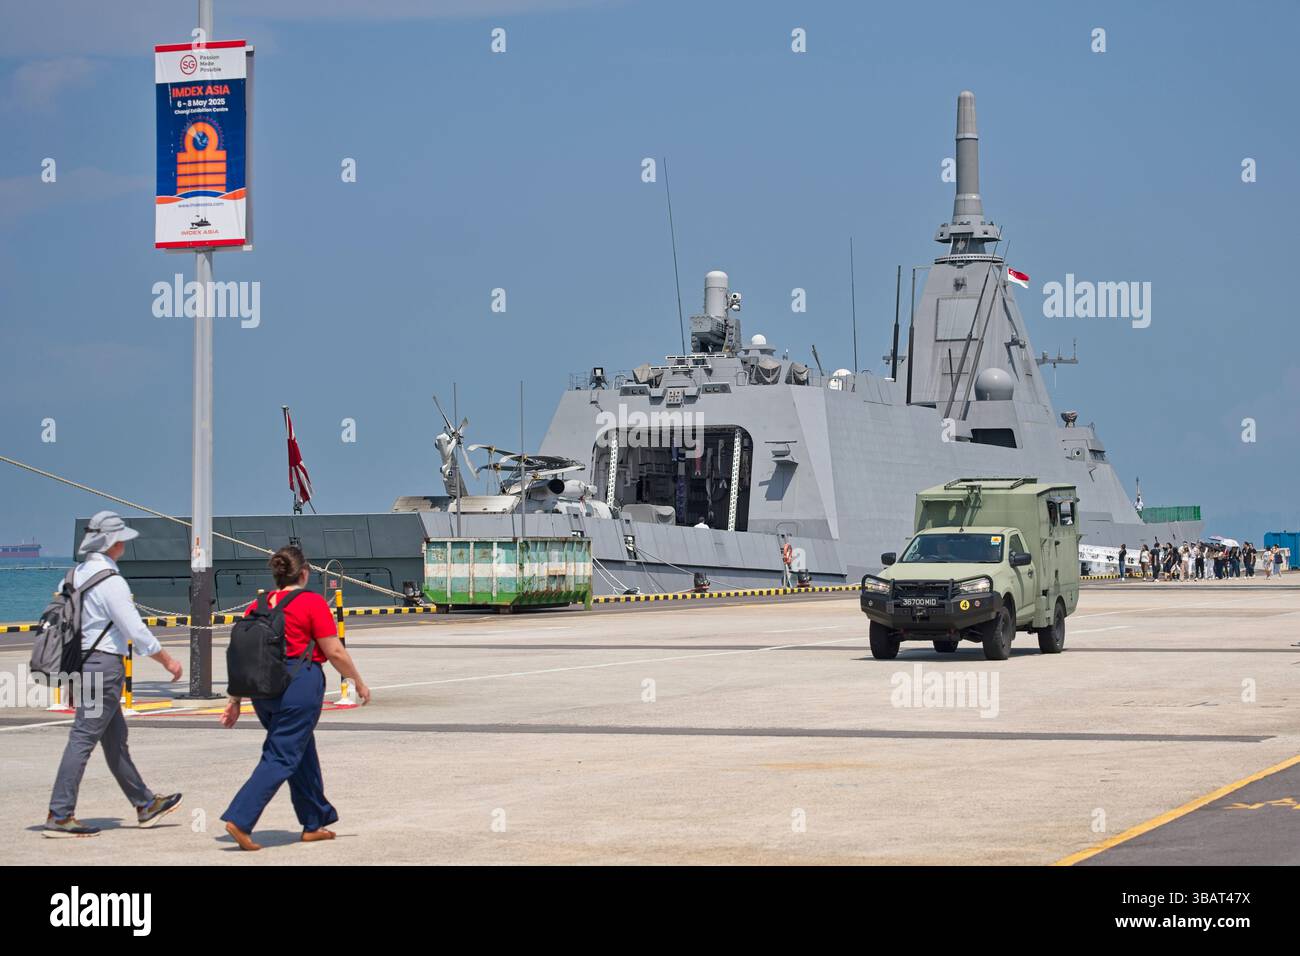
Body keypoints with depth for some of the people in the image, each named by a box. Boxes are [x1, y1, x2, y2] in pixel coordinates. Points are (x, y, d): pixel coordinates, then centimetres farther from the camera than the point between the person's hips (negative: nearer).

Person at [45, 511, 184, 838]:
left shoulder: (77, 574, 9)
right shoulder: (111, 582, -17)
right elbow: (135, 630, -16)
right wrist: (167, 660, -4)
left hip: (82, 660, 10)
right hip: (104, 664, -10)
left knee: (115, 737, 16)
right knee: (83, 738, -8)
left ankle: (145, 804, 27)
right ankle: (59, 816, -8)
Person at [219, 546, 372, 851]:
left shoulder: (258, 606, 9)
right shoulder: (312, 602, -7)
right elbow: (335, 652, -8)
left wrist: (235, 700, 13)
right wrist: (359, 682, 6)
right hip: (300, 684, -7)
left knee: (302, 750, 20)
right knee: (282, 758, -4)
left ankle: (315, 823, 29)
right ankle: (240, 819, -16)